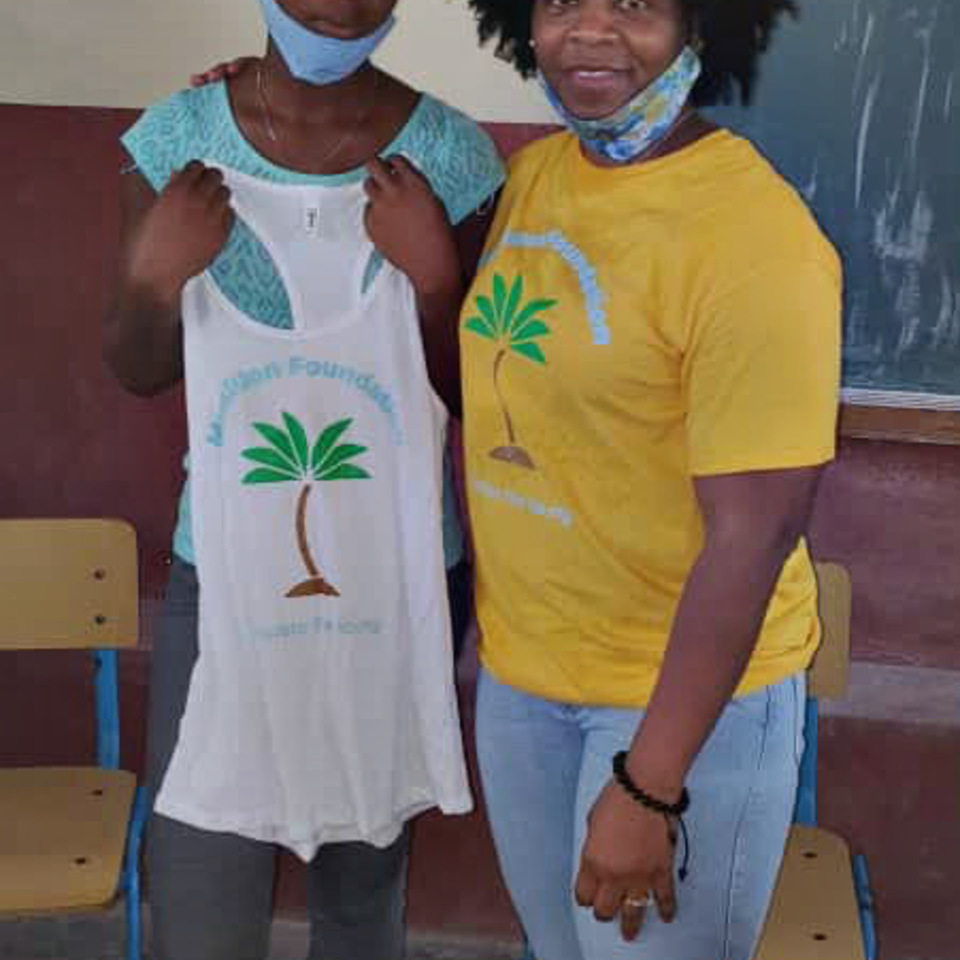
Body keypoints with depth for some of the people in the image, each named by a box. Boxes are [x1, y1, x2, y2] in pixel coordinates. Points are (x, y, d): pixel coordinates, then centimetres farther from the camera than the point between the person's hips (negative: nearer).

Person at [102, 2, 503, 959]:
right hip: (224, 575, 0)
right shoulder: (181, 135, -5)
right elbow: (139, 374, 4)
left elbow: (473, 395, 0)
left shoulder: (447, 153, -7)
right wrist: (156, 276, -16)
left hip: (398, 583, 0)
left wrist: (434, 275, -17)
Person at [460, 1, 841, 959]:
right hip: (518, 670, 7)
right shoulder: (528, 175, 0)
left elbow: (754, 534, -23)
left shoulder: (753, 238, -23)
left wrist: (649, 783, -21)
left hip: (686, 694, -7)